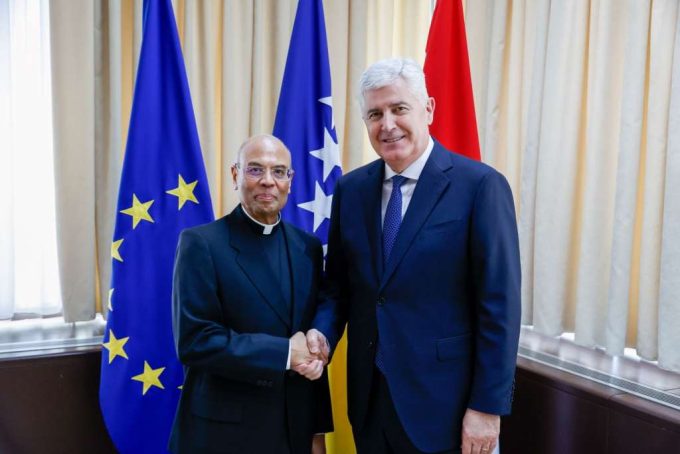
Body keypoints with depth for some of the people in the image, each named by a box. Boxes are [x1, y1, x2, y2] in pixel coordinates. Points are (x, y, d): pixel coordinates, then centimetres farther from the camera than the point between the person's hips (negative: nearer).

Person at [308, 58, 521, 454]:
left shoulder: (480, 185, -12)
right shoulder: (351, 189, 4)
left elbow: (499, 307, -12)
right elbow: (339, 284, 10)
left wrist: (488, 406, -12)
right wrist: (323, 333, -8)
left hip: (444, 404, -4)